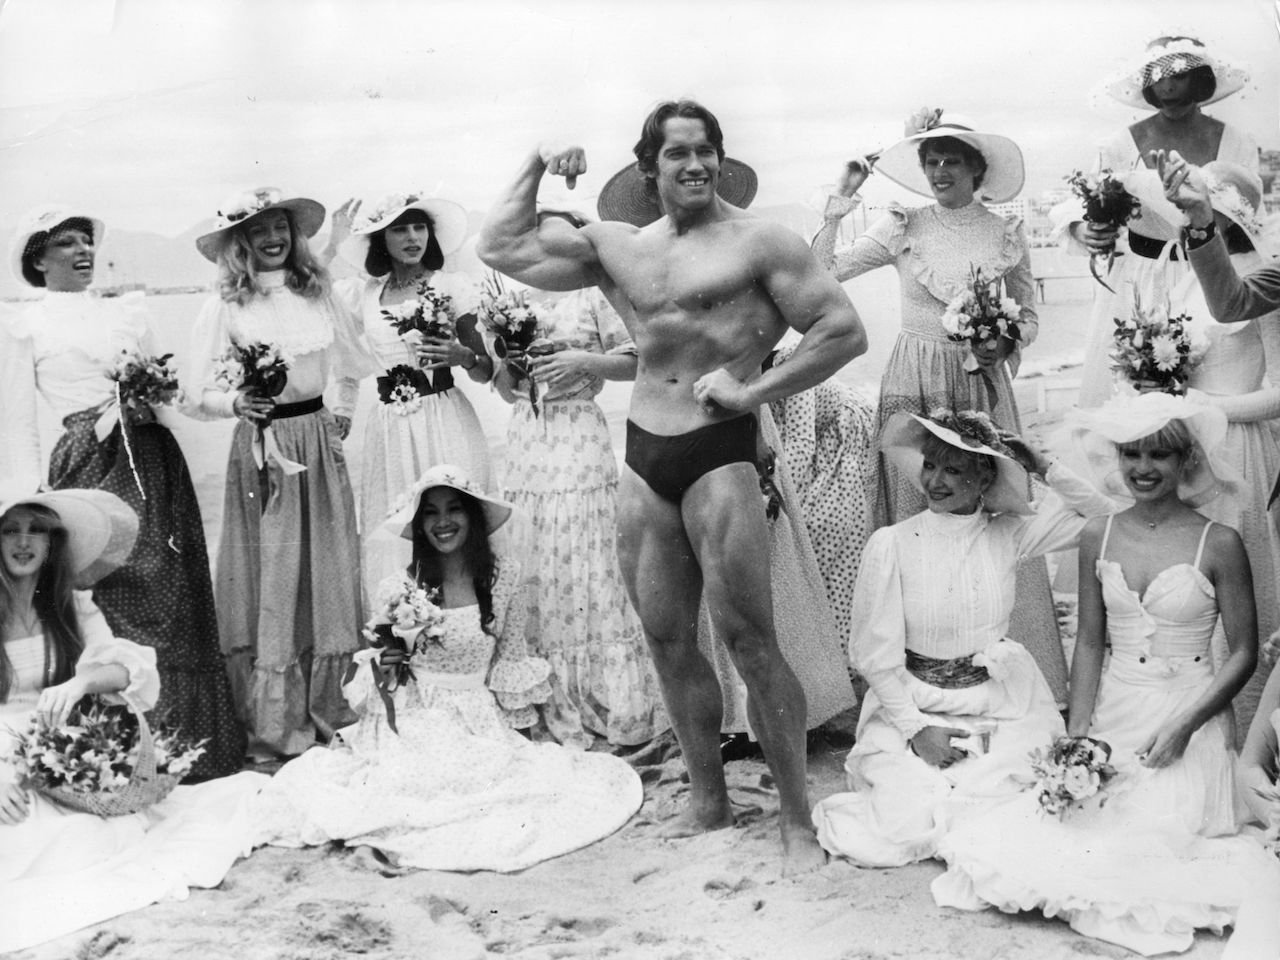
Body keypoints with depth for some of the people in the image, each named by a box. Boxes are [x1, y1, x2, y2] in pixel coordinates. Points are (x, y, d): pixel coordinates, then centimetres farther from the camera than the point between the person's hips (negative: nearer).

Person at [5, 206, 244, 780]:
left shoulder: (128, 313, 16)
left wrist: (151, 396, 0)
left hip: (154, 459, 3)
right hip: (89, 464, -3)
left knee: (172, 595, 2)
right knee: (105, 600, -6)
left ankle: (188, 745, 11)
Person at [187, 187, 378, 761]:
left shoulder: (317, 296, 7)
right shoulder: (225, 308, -4)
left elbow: (348, 366, 23)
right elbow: (200, 395, -6)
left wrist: (344, 410, 11)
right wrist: (237, 403, -23)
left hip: (319, 445, 4)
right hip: (260, 450, -4)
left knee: (327, 576, 6)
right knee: (268, 582, 0)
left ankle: (324, 711, 20)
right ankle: (271, 729, 10)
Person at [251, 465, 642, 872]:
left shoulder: (506, 577, -2)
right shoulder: (398, 589, -3)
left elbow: (512, 659, 8)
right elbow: (368, 674, 10)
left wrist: (520, 730, 6)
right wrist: (382, 666, -13)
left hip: (483, 728, 1)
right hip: (413, 727, -1)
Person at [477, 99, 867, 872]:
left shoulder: (758, 243, -1)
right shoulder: (616, 247, 14)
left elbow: (846, 331, -6)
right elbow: (501, 248, 18)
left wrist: (754, 390, -9)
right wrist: (537, 168, 14)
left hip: (720, 452, -6)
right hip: (642, 458, 6)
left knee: (748, 638, -8)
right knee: (668, 639, 10)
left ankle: (799, 822, 3)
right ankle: (709, 801, 24)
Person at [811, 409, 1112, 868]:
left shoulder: (1006, 534, -2)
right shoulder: (892, 544, -10)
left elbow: (1101, 516, -3)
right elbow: (875, 655, -8)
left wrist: (1043, 467, -10)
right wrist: (915, 728, -12)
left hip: (1001, 704, 3)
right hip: (911, 704, -2)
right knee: (908, 826, -18)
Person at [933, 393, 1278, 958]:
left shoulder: (1218, 544, -8)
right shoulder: (1098, 538, 2)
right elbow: (1089, 643, 6)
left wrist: (1183, 725, -13)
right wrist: (1077, 733, -3)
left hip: (1189, 716, -3)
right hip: (1112, 715, 3)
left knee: (1159, 836, -17)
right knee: (1069, 822, -12)